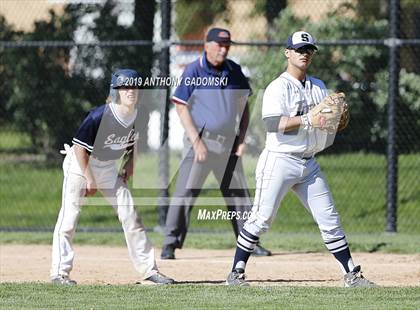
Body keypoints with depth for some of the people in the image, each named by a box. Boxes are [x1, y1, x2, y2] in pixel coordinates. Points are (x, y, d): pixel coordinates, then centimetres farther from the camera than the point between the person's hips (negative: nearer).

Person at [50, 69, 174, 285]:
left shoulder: (137, 118, -8)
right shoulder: (100, 116, -28)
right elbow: (80, 147, -22)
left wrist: (130, 163, 1)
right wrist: (89, 180, -19)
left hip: (108, 168, 6)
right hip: (80, 164, -6)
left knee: (130, 214, 2)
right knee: (69, 216, -10)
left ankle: (148, 269, 9)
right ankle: (59, 273, -5)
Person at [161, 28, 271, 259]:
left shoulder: (234, 71, 8)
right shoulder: (193, 71, -7)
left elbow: (244, 107, 15)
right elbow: (181, 107, -8)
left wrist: (242, 139, 5)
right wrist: (196, 141, -15)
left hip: (228, 144, 5)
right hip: (201, 142, -5)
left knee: (238, 194, 9)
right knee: (185, 192, -9)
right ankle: (170, 244, -6)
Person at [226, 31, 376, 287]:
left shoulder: (319, 88, 14)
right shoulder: (278, 88, -7)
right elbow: (273, 124, -21)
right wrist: (307, 120, -27)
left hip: (309, 165, 6)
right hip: (279, 161, -6)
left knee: (330, 219, 5)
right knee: (261, 219, -7)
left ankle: (352, 275, 9)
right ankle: (236, 272, 2)